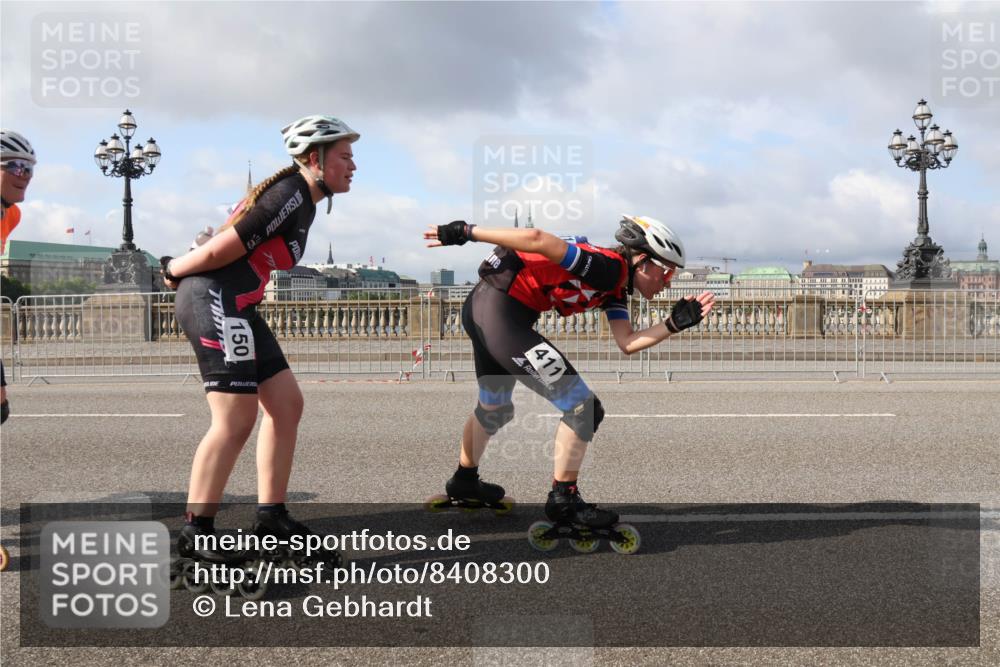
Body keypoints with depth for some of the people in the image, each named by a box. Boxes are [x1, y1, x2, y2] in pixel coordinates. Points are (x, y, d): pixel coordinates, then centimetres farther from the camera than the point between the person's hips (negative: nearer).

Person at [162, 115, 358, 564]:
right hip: (213, 300, -11)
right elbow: (221, 250, -16)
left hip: (236, 307, 11)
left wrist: (177, 269, 12)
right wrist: (175, 270, -1)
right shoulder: (290, 195, -15)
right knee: (236, 421, -12)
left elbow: (227, 245, 19)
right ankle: (195, 533, -3)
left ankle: (271, 516, 17)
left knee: (287, 404, 10)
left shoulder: (301, 200, 18)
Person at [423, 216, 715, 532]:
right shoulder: (609, 266, -16)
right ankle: (563, 499, 6)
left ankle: (464, 481, 51)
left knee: (494, 409, 31)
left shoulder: (614, 286, 13)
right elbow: (537, 238, -24)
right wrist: (467, 233, -23)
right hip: (502, 314, -11)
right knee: (583, 408, -5)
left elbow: (626, 343, 6)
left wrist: (675, 323, -2)